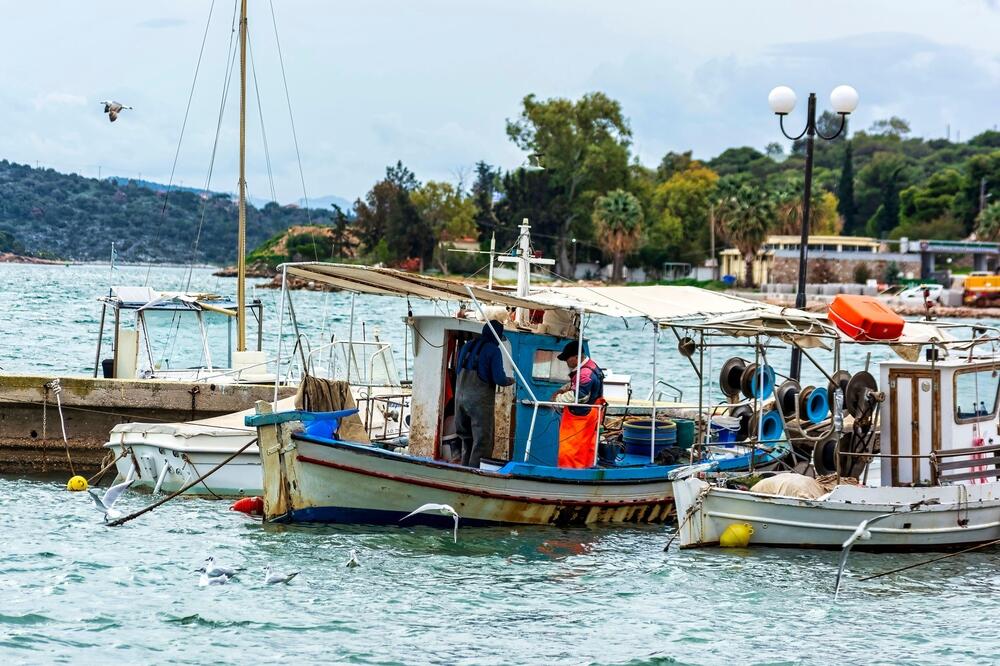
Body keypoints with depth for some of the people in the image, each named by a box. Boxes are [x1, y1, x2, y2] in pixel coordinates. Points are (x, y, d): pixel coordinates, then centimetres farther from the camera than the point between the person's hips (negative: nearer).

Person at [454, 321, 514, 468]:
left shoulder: (468, 346, 12)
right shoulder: (493, 351, -9)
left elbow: (458, 369, 21)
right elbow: (499, 379, -14)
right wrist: (510, 381, 7)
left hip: (461, 396, 7)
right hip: (480, 400, -7)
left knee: (467, 439, 19)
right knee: (481, 439, -1)